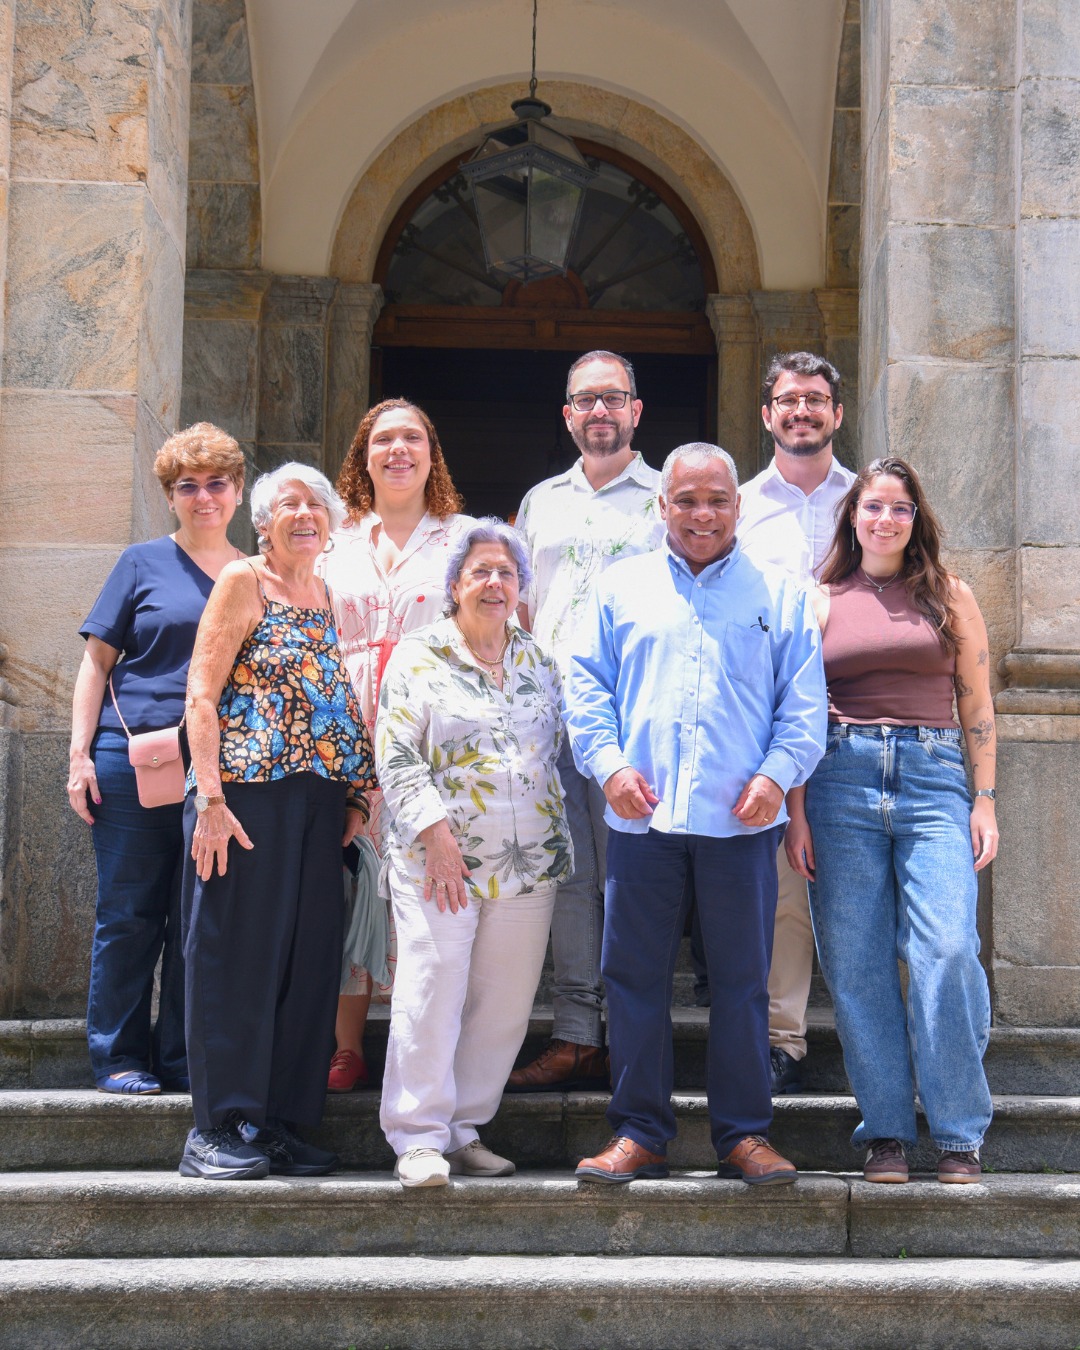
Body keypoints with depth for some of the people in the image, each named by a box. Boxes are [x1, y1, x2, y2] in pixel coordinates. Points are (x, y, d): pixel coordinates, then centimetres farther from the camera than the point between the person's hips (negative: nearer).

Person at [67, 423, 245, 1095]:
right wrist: (80, 753, -4)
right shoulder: (144, 563, 6)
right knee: (128, 912, 1)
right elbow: (98, 661, 5)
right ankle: (120, 1057, 11)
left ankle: (184, 1059, 13)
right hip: (132, 760, -2)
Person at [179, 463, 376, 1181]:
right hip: (248, 792, -6)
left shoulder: (331, 597, 17)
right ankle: (219, 1129, 2)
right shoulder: (243, 583, -1)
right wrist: (210, 796, -17)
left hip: (319, 800, 6)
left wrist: (355, 796, 10)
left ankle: (280, 1121, 14)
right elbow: (202, 695, -8)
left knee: (309, 960, 6)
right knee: (237, 955, -3)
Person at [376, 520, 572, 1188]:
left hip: (529, 860, 5)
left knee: (504, 1004, 5)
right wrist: (436, 831, -14)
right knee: (432, 995, -8)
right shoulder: (420, 656, 1)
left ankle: (465, 1130, 15)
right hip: (441, 860, -5)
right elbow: (396, 755, -6)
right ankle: (419, 1138, 0)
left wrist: (559, 843, 13)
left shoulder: (539, 662, 15)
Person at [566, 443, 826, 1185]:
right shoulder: (622, 587, 13)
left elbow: (805, 700, 7)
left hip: (741, 818, -1)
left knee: (742, 979, 3)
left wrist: (777, 773, -7)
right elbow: (587, 683, 9)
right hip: (642, 815, 1)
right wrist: (609, 763, -5)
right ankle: (639, 1133, 12)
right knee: (635, 976, 3)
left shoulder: (779, 594, 10)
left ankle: (745, 1133, 13)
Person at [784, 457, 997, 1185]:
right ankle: (886, 1131, 9)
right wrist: (795, 812, 1)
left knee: (948, 949, -13)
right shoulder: (821, 601, 12)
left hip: (933, 777, 0)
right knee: (856, 964, -1)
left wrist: (985, 802, 3)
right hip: (840, 778, 1)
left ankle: (959, 1135, -2)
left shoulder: (949, 597, 13)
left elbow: (978, 706, 12)